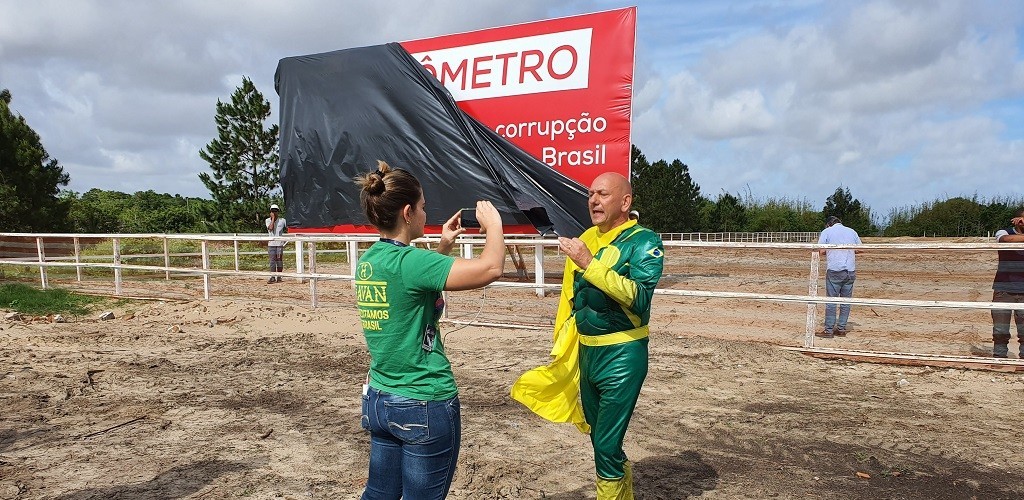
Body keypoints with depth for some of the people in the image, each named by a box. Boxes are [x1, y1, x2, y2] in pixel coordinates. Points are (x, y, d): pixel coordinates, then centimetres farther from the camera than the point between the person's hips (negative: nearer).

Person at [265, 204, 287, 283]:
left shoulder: (282, 220, 3)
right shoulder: (268, 220, 3)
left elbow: (287, 229, 16)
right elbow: (271, 228, -16)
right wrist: (273, 218, -12)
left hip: (280, 243, 0)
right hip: (271, 244, 0)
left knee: (279, 260, 2)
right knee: (272, 261, 1)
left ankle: (279, 277, 10)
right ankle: (272, 277, 2)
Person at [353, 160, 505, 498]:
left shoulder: (367, 261, 3)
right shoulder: (409, 260, -22)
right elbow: (491, 269, -27)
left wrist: (443, 247, 17)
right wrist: (493, 224, -10)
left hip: (378, 400, 8)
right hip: (424, 406, -8)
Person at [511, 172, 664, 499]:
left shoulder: (644, 242, -12)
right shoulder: (585, 239, 8)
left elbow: (639, 297, -28)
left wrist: (590, 264, -31)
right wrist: (560, 349, 14)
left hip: (622, 356, -7)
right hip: (585, 352, 7)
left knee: (608, 445, -3)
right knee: (597, 435, 20)